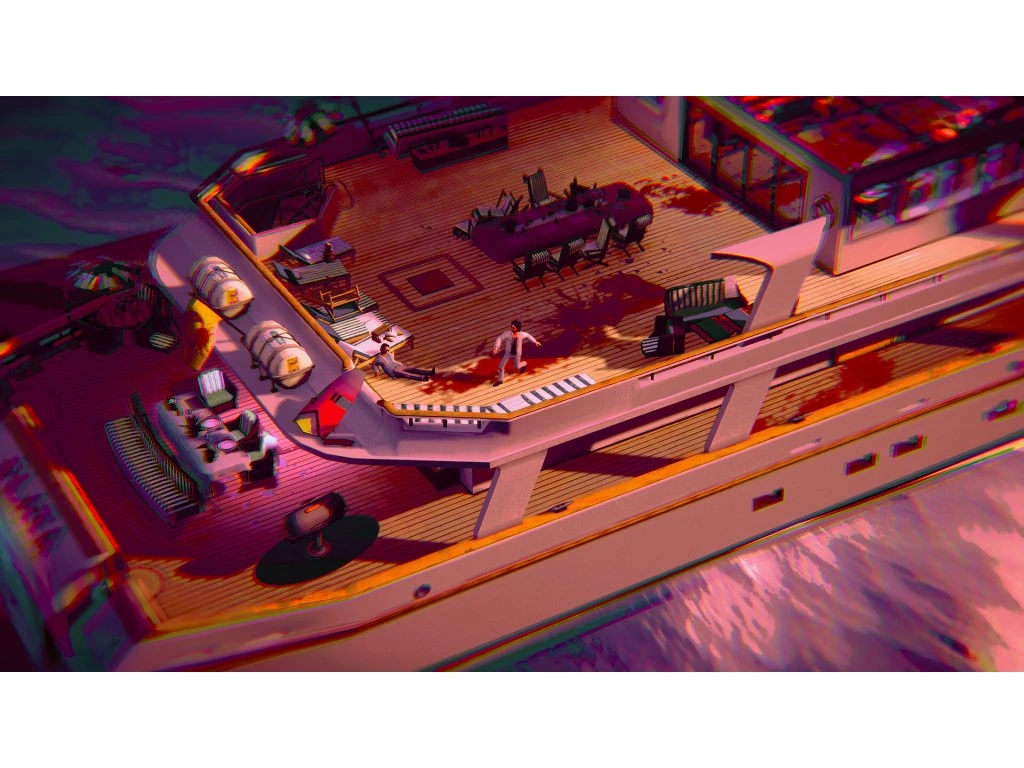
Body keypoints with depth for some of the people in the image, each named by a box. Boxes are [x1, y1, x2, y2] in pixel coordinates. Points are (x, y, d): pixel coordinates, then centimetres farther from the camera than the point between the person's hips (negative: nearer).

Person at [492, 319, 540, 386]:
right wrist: (496, 348, -44)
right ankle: (500, 380, 28)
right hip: (508, 353, 0)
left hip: (517, 354, 0)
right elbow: (499, 339, -29)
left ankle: (524, 364, 55)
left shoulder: (521, 334, -23)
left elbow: (527, 336, -1)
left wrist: (535, 342, 9)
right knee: (501, 367, 3)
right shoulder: (508, 333, -28)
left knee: (517, 367, 19)